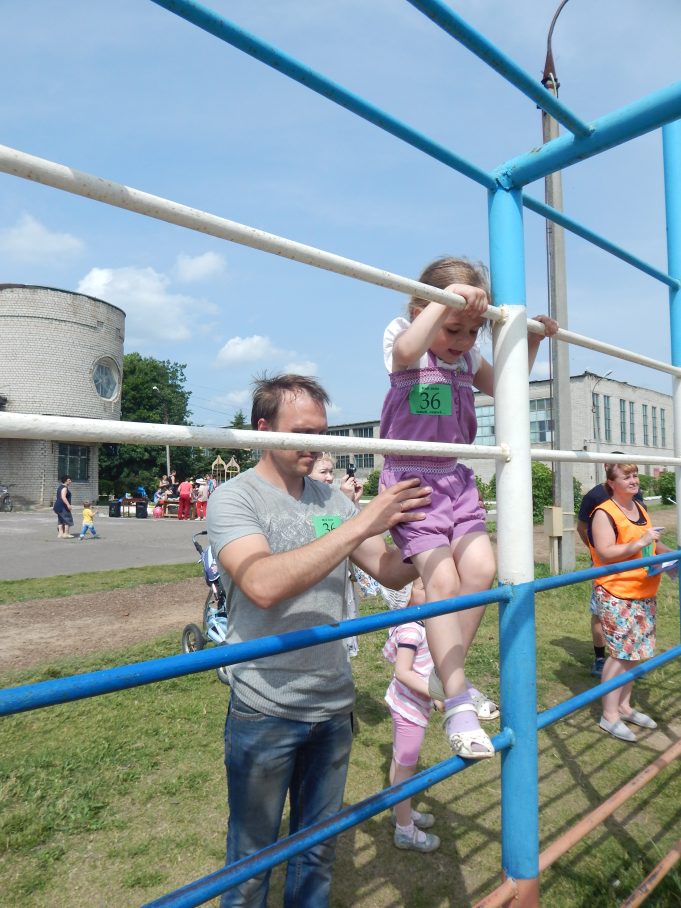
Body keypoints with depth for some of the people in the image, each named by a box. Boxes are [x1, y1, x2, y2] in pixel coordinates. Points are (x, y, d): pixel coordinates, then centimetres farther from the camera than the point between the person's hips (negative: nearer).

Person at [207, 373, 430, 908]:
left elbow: (392, 572, 3)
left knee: (319, 848, 23)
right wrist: (360, 525, -33)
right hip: (265, 711, -4)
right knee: (253, 858, 16)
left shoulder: (332, 499, 2)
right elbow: (264, 585, -31)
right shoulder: (234, 498, -14)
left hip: (333, 705, 5)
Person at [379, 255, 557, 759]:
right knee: (442, 577, -16)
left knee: (480, 567, -9)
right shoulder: (402, 337, -6)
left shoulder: (468, 355, 11)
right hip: (412, 477, -6)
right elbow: (408, 350, -32)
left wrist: (531, 340, 16)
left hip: (456, 478, 7)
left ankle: (448, 674, 10)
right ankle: (458, 705, -5)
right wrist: (448, 295, -28)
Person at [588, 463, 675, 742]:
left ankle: (624, 706, 27)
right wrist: (639, 543, -28)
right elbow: (605, 553, -23)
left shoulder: (640, 509, 13)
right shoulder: (604, 513, -14)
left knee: (632, 651, 13)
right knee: (621, 652, -6)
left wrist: (668, 553, 10)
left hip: (644, 593, 8)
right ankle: (609, 715, 6)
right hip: (616, 595, -8)